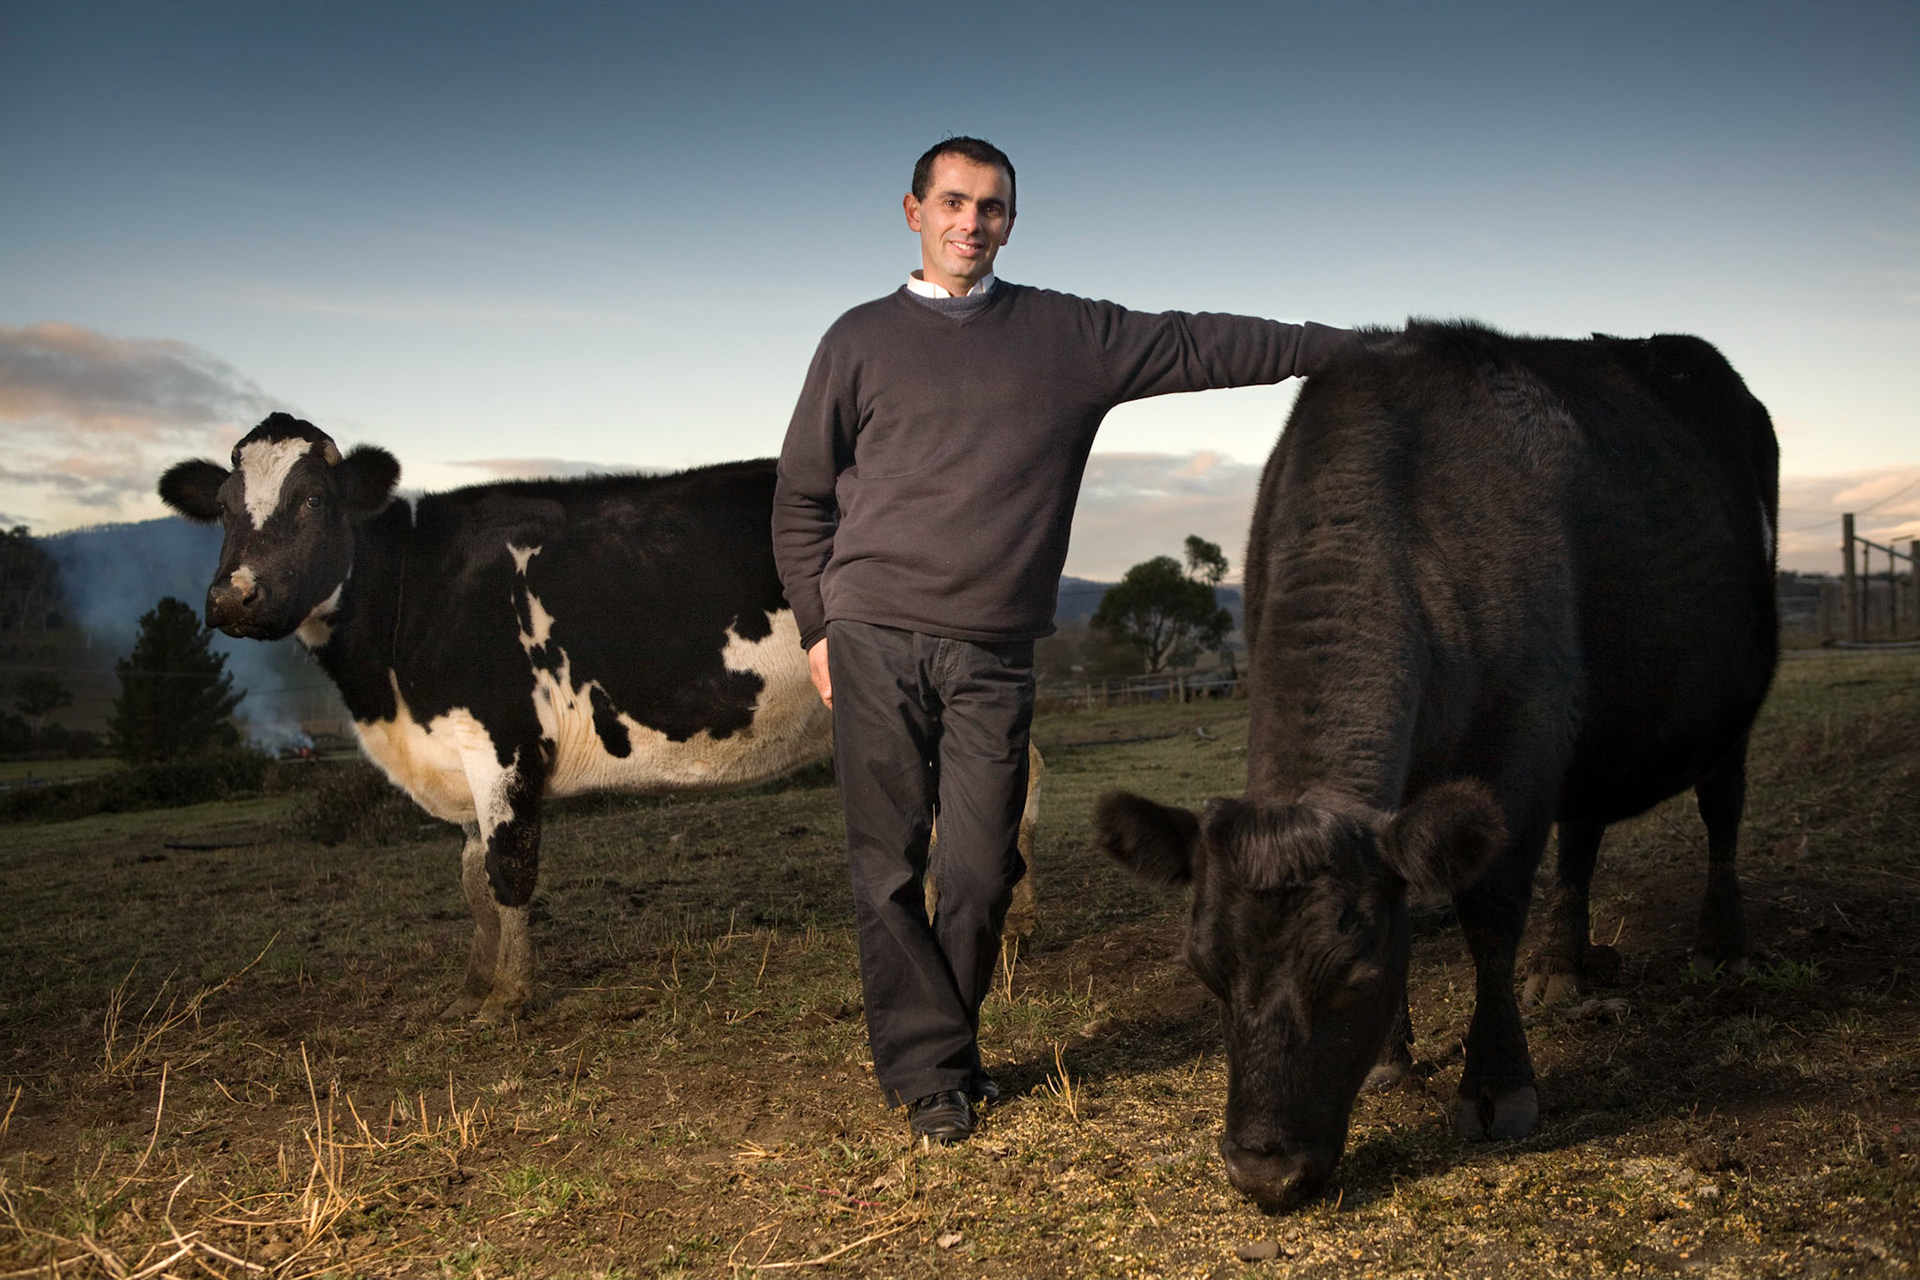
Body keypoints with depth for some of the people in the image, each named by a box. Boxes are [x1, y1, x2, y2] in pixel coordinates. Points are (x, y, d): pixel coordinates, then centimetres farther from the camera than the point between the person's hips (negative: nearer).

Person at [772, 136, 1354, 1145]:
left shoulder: (1069, 335, 11)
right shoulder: (861, 341, 9)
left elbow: (1201, 346, 11)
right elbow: (802, 494, 12)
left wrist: (1353, 347, 9)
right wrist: (816, 624, 6)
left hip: (994, 653, 1)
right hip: (876, 641, -1)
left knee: (983, 866, 1)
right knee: (889, 864, -1)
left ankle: (948, 1045, 21)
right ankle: (928, 1071, 11)